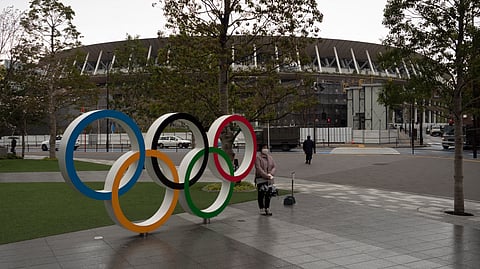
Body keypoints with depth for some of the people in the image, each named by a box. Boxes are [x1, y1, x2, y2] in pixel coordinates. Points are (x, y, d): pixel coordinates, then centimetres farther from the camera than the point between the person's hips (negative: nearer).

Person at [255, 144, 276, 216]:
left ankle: (267, 208, 18)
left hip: (269, 179, 5)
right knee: (261, 194, 0)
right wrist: (266, 176, -18)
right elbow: (258, 168, -15)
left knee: (268, 194, 8)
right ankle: (262, 209, 9)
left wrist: (271, 174, -9)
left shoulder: (270, 157, 13)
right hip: (260, 179, -5)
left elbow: (273, 167, 11)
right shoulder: (257, 157, -7)